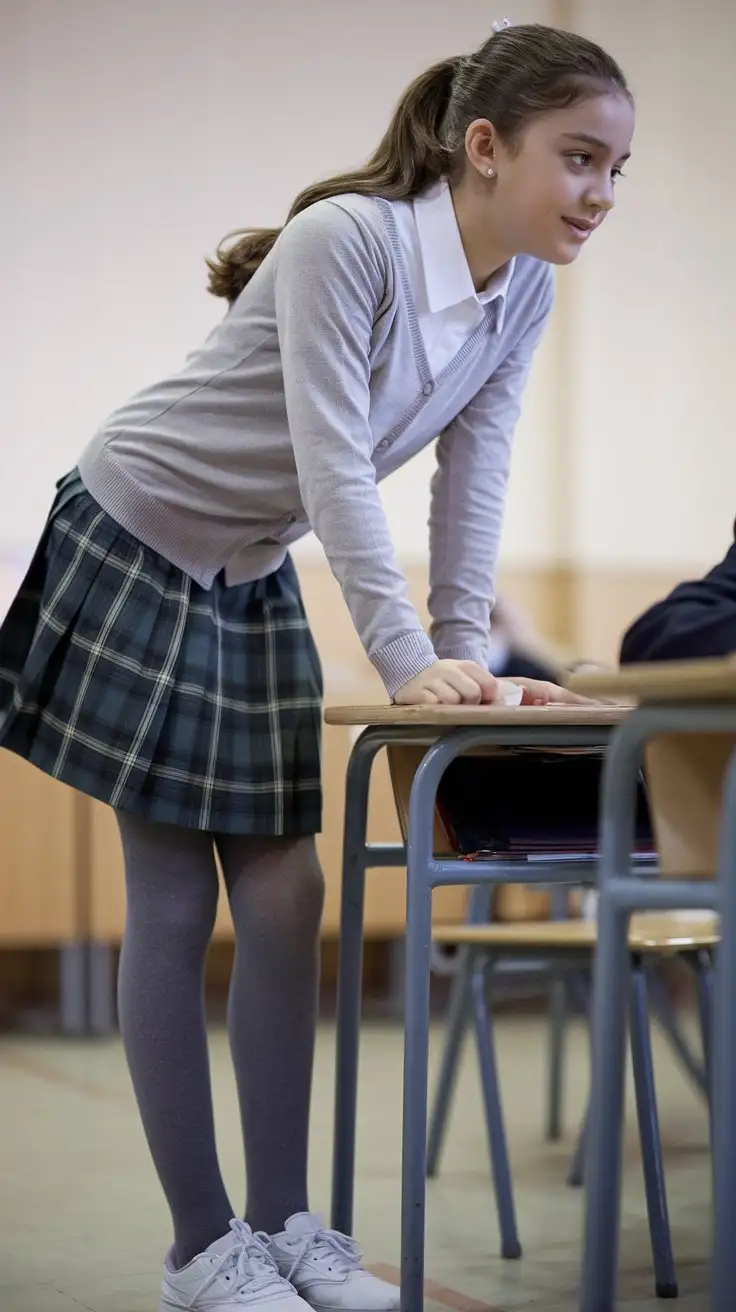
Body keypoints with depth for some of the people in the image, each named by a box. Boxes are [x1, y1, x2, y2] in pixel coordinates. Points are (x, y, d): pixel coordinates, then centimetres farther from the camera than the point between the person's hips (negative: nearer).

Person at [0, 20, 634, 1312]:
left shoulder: (525, 291, -4)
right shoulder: (345, 241, -27)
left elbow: (471, 477, -4)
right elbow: (334, 465, -31)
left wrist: (465, 655, -11)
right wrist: (407, 660, -35)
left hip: (253, 578, 7)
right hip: (133, 543, -7)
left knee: (284, 895, 3)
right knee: (174, 900, -4)